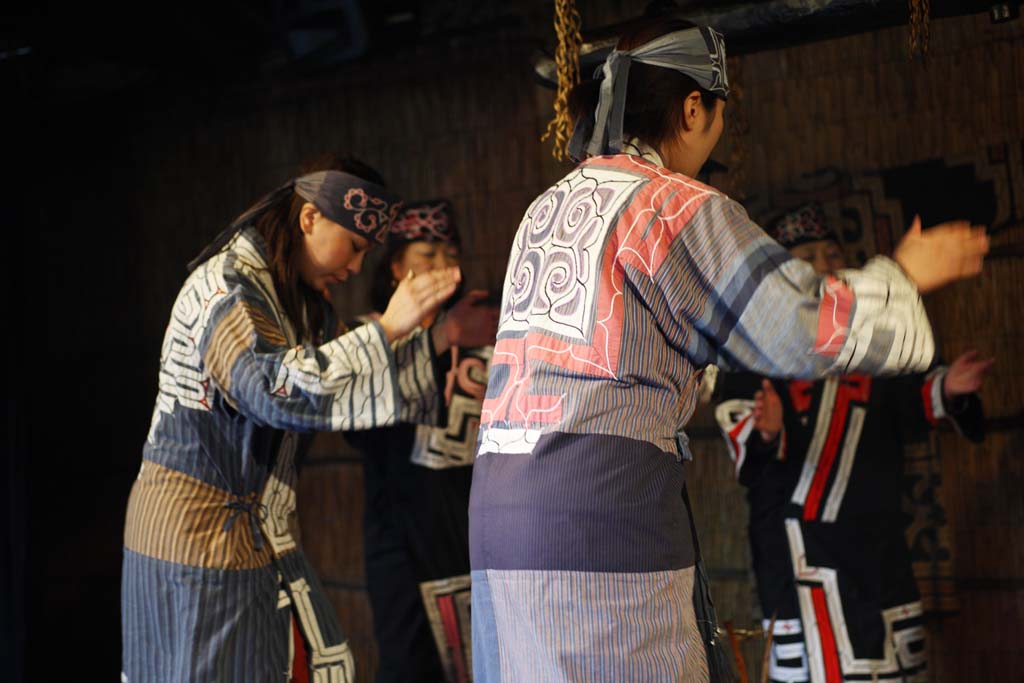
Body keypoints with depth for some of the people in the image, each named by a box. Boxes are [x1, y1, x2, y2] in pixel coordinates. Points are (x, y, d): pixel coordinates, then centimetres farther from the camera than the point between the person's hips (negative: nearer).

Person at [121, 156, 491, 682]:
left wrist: (437, 341, 8)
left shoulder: (301, 301, 13)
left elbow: (345, 386, 18)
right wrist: (387, 330, -30)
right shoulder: (225, 286, -17)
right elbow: (276, 388, -31)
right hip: (200, 535, -9)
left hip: (262, 533, 9)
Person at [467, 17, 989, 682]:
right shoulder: (675, 206, -3)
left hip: (500, 505, 8)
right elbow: (818, 330, -4)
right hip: (603, 503, -8)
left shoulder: (544, 209, 20)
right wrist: (903, 274, 14)